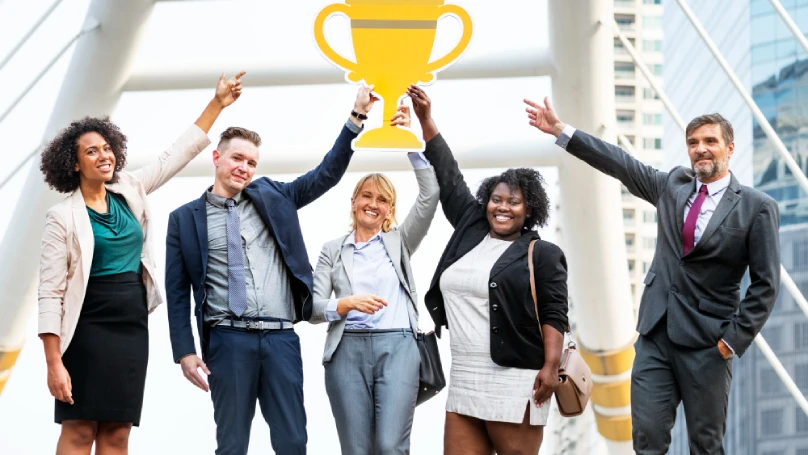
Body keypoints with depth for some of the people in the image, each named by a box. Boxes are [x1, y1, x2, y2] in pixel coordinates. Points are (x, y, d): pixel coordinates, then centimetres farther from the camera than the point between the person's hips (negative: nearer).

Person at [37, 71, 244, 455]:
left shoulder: (129, 192, 8)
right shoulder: (63, 216, -7)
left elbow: (177, 154, 17)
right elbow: (50, 293, -10)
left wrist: (217, 103, 13)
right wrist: (54, 363, -17)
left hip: (132, 329, 5)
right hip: (88, 330, -5)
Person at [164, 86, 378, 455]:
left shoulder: (272, 197, 13)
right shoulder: (186, 218, 7)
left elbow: (327, 174, 8)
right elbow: (177, 292, 5)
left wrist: (357, 117, -2)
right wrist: (185, 352, -3)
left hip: (281, 338, 2)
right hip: (227, 340, -2)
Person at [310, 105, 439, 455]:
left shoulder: (399, 241, 13)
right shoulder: (333, 250, 13)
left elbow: (429, 194, 0)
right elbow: (313, 307, 6)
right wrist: (346, 304, -14)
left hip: (397, 347, -1)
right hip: (348, 350, 1)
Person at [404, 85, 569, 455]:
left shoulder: (541, 254, 2)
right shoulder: (471, 231, 16)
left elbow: (554, 314, -3)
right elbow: (449, 177, 19)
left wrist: (551, 367, -15)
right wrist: (425, 118, 18)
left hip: (515, 383, -5)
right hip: (464, 382, 6)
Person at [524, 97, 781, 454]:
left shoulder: (758, 208, -5)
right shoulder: (673, 185, 9)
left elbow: (765, 285, -6)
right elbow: (622, 165, 12)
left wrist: (734, 339, -10)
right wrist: (560, 130, 8)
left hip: (706, 344, -4)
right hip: (655, 336, 4)